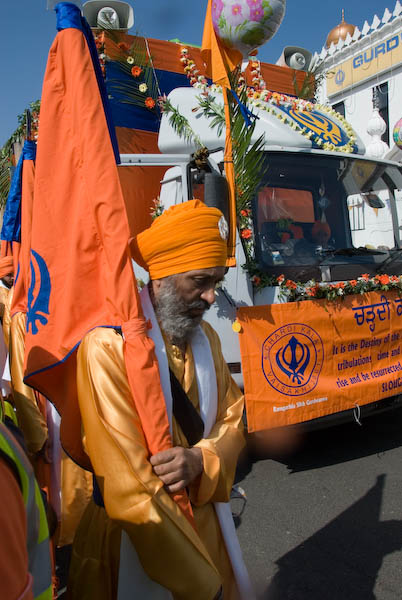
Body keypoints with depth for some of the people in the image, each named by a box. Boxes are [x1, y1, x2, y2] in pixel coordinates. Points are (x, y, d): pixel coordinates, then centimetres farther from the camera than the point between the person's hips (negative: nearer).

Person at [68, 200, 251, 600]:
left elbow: (232, 418, 5)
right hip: (135, 536, -5)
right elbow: (130, 489, -25)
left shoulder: (206, 338, -1)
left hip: (205, 519, 6)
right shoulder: (108, 347, -24)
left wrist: (202, 460, -18)